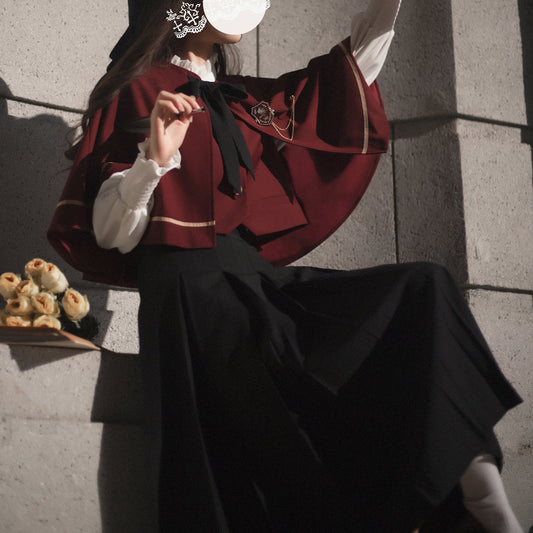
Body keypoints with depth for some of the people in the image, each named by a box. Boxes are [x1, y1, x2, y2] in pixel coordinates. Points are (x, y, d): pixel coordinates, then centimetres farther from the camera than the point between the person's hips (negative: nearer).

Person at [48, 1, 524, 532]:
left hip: (259, 280, 7)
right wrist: (155, 159, -20)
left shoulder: (240, 99, 23)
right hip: (194, 291, -7)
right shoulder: (138, 94, 4)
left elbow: (344, 79, 31)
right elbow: (110, 233, -3)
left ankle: (475, 477, -21)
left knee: (422, 289, -10)